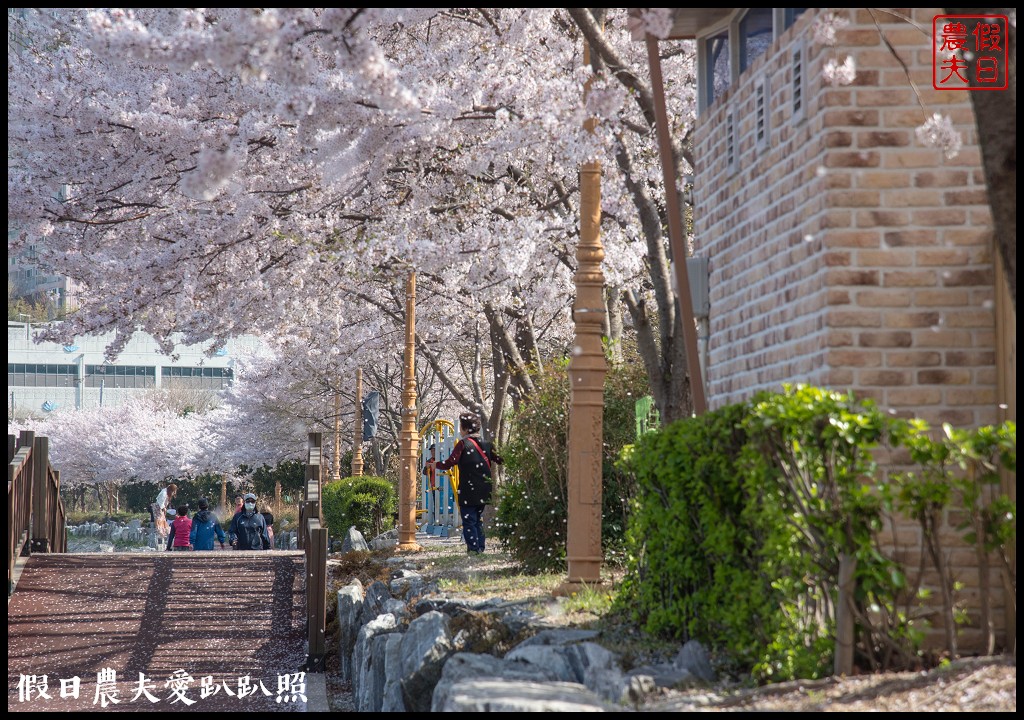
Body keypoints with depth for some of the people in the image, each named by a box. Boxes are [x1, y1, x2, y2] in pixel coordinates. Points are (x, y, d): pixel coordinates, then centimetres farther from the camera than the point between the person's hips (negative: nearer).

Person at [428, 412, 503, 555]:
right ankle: (480, 547, 15)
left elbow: (449, 463, -15)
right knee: (478, 519, 16)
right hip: (483, 492, 6)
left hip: (468, 492, -6)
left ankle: (473, 548, -7)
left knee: (468, 521, -1)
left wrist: (434, 464, 1)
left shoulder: (463, 444, -11)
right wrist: (489, 463, 30)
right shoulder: (486, 444, 6)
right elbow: (500, 460, 9)